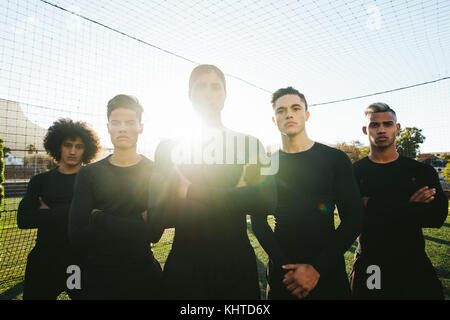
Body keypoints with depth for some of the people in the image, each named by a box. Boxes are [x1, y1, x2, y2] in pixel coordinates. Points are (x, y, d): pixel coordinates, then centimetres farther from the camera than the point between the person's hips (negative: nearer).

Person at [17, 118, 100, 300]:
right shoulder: (40, 181, 9)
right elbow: (23, 220, -6)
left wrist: (48, 213, -9)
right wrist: (68, 212, -12)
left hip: (82, 263, -2)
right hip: (44, 263, 2)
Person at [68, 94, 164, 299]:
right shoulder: (89, 174, -1)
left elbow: (155, 232, -17)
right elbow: (77, 236, -11)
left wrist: (99, 218, -15)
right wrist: (136, 227, -18)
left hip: (142, 276, -1)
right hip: (97, 277, 1)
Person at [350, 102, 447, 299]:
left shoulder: (421, 171, 2)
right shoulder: (354, 171, -3)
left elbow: (437, 216, -14)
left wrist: (374, 206, -18)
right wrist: (409, 208, -16)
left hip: (413, 266, 2)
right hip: (368, 266, -1)